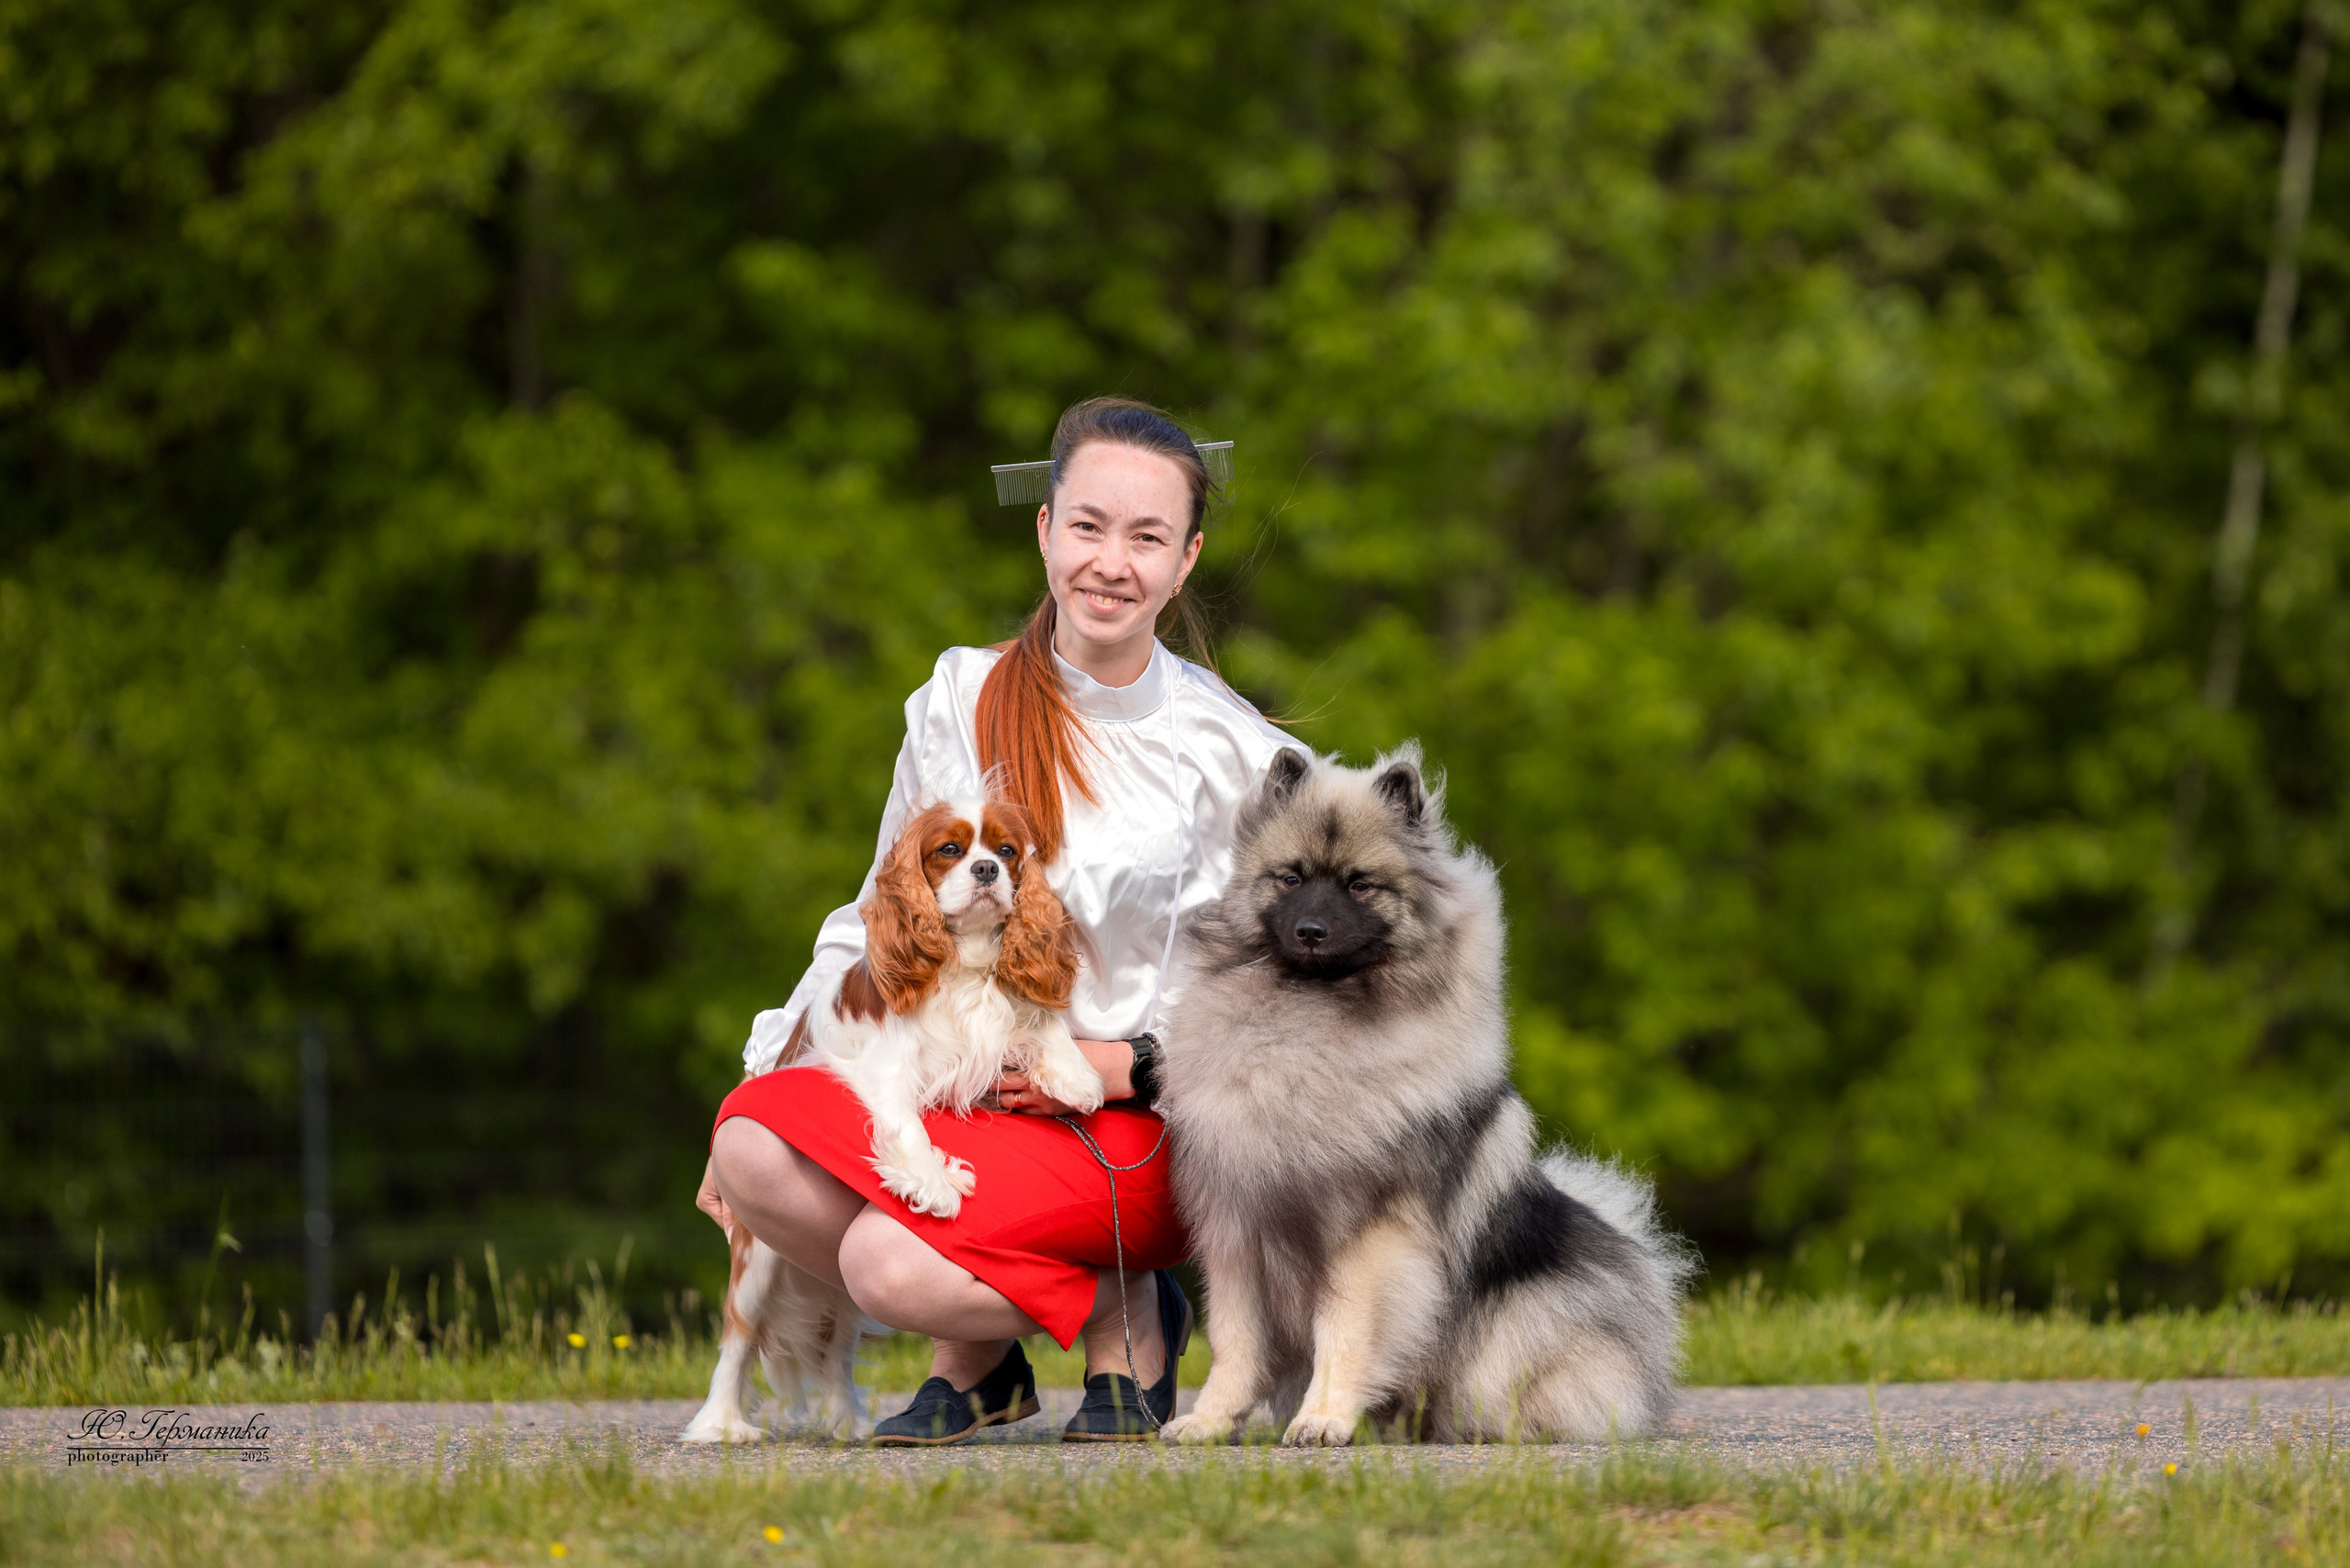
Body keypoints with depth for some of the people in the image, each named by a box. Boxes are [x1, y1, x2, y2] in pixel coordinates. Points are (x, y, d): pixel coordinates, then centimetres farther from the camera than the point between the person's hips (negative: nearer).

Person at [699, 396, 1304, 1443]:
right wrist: (772, 1059, 3)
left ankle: (1123, 1317, 0)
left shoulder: (1229, 753, -5)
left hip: (1126, 1121, -4)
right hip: (954, 1079, 5)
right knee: (756, 1148, -26)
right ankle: (978, 1359, -2)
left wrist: (1126, 1065, -14)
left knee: (889, 1265, -30)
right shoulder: (962, 700, 4)